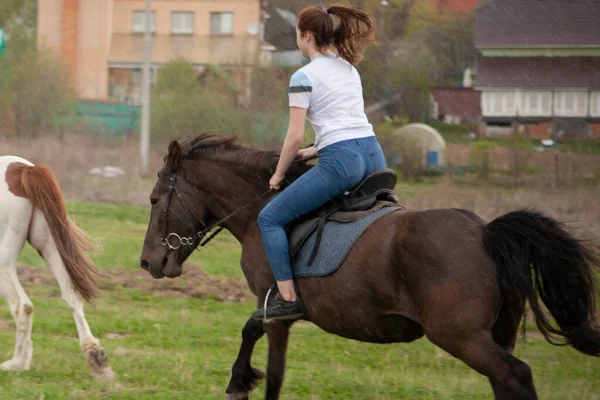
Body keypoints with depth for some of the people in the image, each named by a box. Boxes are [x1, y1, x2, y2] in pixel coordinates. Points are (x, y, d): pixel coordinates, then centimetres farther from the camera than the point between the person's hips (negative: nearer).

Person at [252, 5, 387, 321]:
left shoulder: (304, 77, -3)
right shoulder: (350, 69, 20)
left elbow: (295, 137, -6)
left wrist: (279, 174, 8)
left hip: (339, 163, -7)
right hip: (373, 155, 7)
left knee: (270, 218, 0)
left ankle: (288, 299, -8)